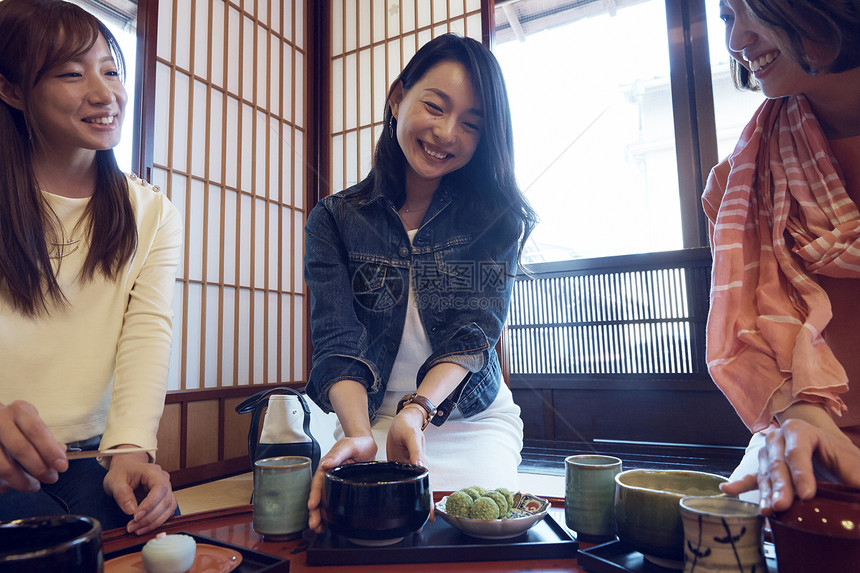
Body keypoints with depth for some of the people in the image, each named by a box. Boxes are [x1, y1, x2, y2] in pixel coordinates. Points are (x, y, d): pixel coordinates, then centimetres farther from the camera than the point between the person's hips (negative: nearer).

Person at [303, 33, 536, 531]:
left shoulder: (497, 219, -3)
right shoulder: (333, 220, -3)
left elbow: (474, 334, -12)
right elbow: (338, 341, -13)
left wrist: (418, 409, -31)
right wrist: (360, 434, -32)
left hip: (471, 421, 1)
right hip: (368, 418, 0)